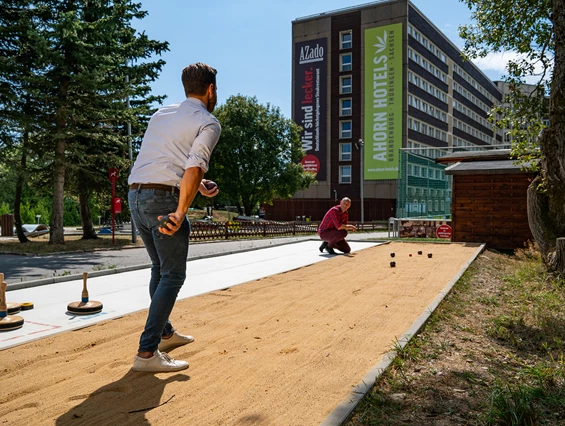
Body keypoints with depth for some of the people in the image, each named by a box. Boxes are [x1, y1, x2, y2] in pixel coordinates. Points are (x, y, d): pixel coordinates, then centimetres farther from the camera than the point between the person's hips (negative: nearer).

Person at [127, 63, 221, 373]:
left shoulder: (161, 114, 20)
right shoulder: (208, 123, -2)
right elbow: (195, 166, -16)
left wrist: (197, 184, 30)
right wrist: (181, 212, -21)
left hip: (135, 196, 8)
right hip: (163, 199, -8)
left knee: (160, 268, 21)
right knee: (172, 275, 1)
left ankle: (164, 333, 35)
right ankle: (147, 352, -1)